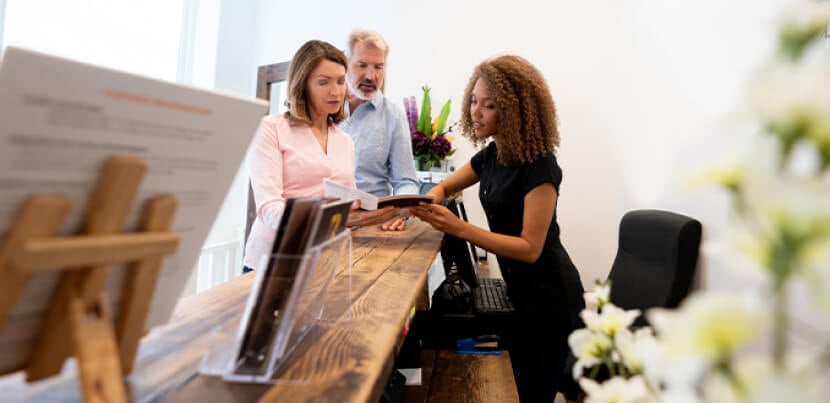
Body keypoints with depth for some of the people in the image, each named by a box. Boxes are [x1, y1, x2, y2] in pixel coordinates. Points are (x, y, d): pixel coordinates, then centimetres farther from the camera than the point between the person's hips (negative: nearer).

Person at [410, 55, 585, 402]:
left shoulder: (539, 165, -23)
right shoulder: (492, 154, 2)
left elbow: (530, 248, -25)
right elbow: (444, 187, 15)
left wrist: (459, 228, -33)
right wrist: (425, 203, -9)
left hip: (548, 299, -8)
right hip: (518, 290, 8)